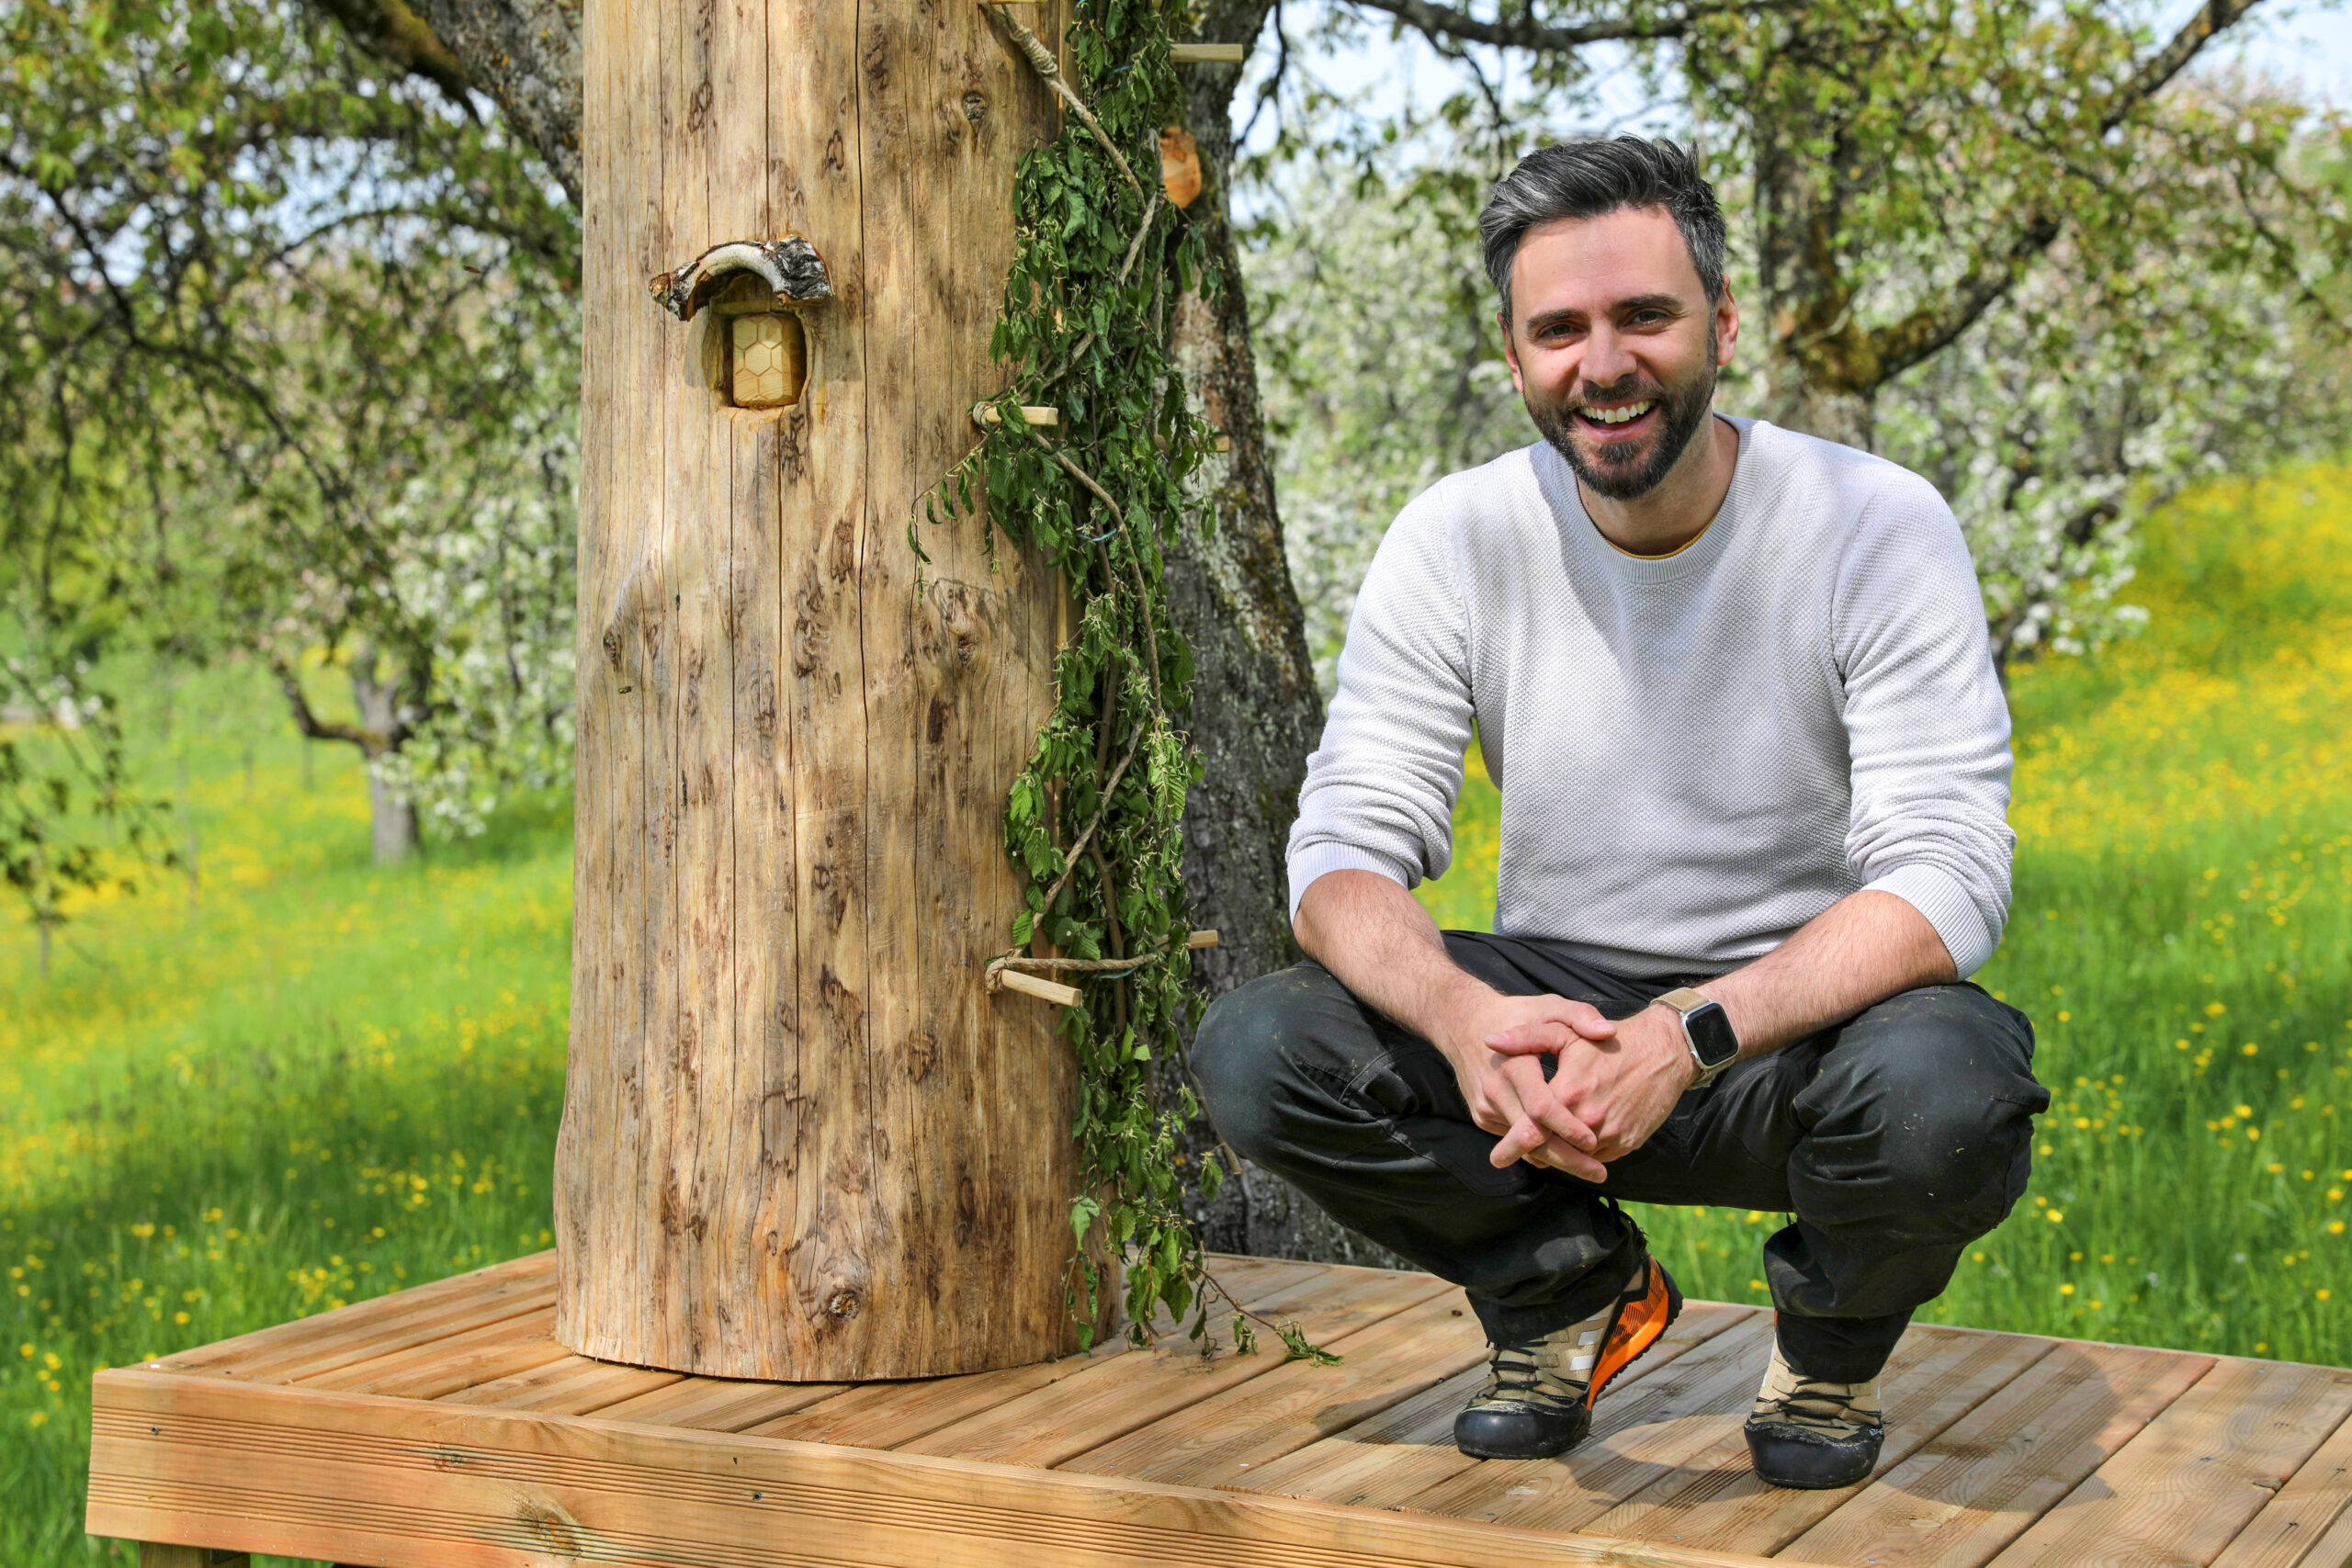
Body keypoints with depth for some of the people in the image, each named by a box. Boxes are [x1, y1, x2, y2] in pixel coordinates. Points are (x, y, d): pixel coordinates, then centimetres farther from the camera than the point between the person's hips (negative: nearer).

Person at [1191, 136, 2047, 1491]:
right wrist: (1463, 1016, -33)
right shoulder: (1459, 541, -6)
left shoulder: (1879, 529, -14)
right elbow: (1345, 851, -9)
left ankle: (1832, 1345, 2)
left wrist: (1689, 1037, -35)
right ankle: (1573, 1291, 7)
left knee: (1947, 1095, -37)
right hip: (1551, 995, 3)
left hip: (1804, 1018, -2)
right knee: (1256, 1056, -22)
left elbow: (1947, 877, -20)